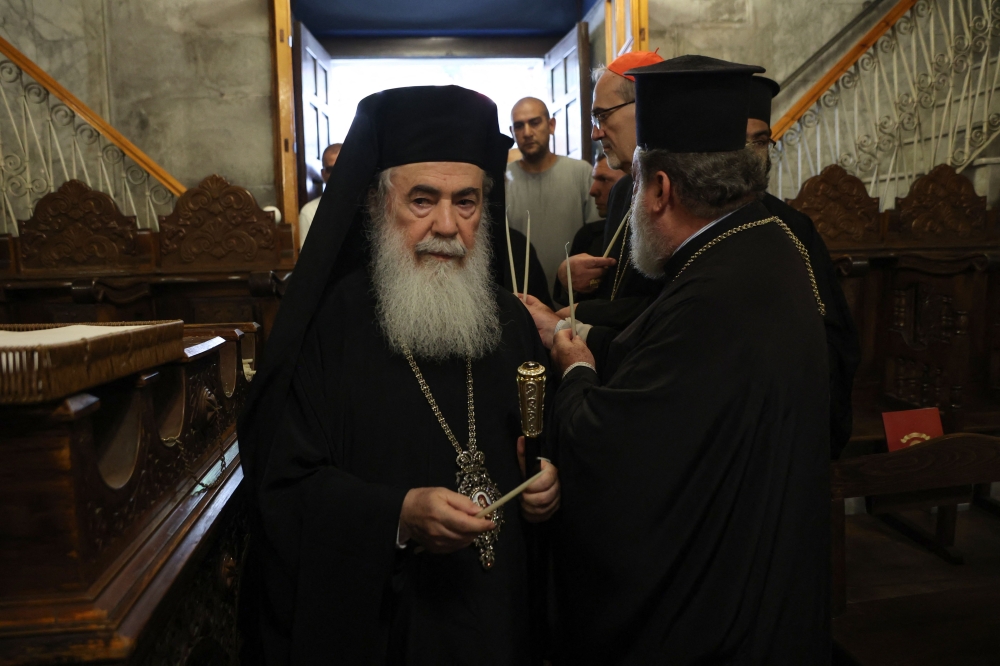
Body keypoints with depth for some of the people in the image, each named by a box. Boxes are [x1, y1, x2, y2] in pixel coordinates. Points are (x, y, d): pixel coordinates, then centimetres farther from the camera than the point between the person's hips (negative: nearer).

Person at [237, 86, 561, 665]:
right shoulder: (329, 322, -12)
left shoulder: (509, 319, 2)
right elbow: (284, 486, -15)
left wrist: (549, 484, -11)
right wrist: (399, 516, -28)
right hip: (371, 617, -4)